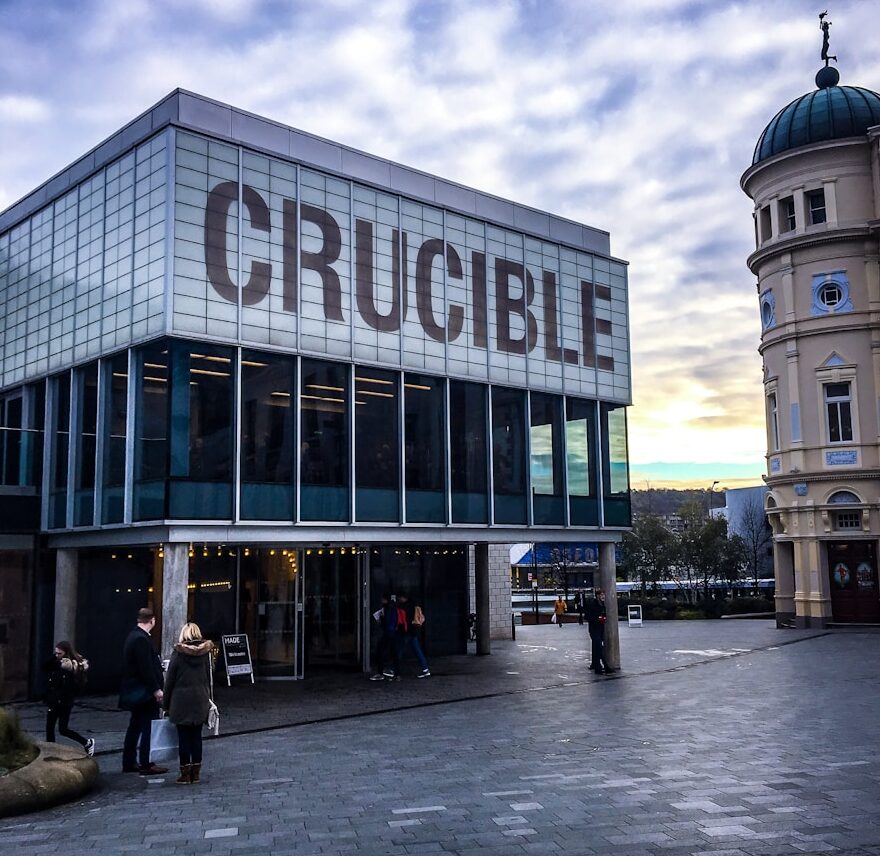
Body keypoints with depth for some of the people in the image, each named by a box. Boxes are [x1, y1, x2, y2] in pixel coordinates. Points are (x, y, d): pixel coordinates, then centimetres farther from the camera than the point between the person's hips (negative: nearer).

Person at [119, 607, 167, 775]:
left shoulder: (133, 636, 12)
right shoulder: (141, 639, -20)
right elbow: (146, 668, -23)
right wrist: (156, 689, -19)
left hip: (135, 692, 10)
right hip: (144, 692, -10)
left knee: (135, 726, 16)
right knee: (148, 727, -4)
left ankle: (129, 762, 22)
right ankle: (146, 765, -1)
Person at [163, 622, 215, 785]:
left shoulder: (178, 653, -9)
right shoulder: (206, 652, 0)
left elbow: (169, 680, -4)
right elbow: (209, 678, 6)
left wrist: (166, 703, 4)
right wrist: (208, 699, 14)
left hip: (181, 701, -3)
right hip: (200, 700, 3)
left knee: (183, 737, 3)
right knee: (196, 735, 10)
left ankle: (185, 773, 5)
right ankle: (196, 772, 14)